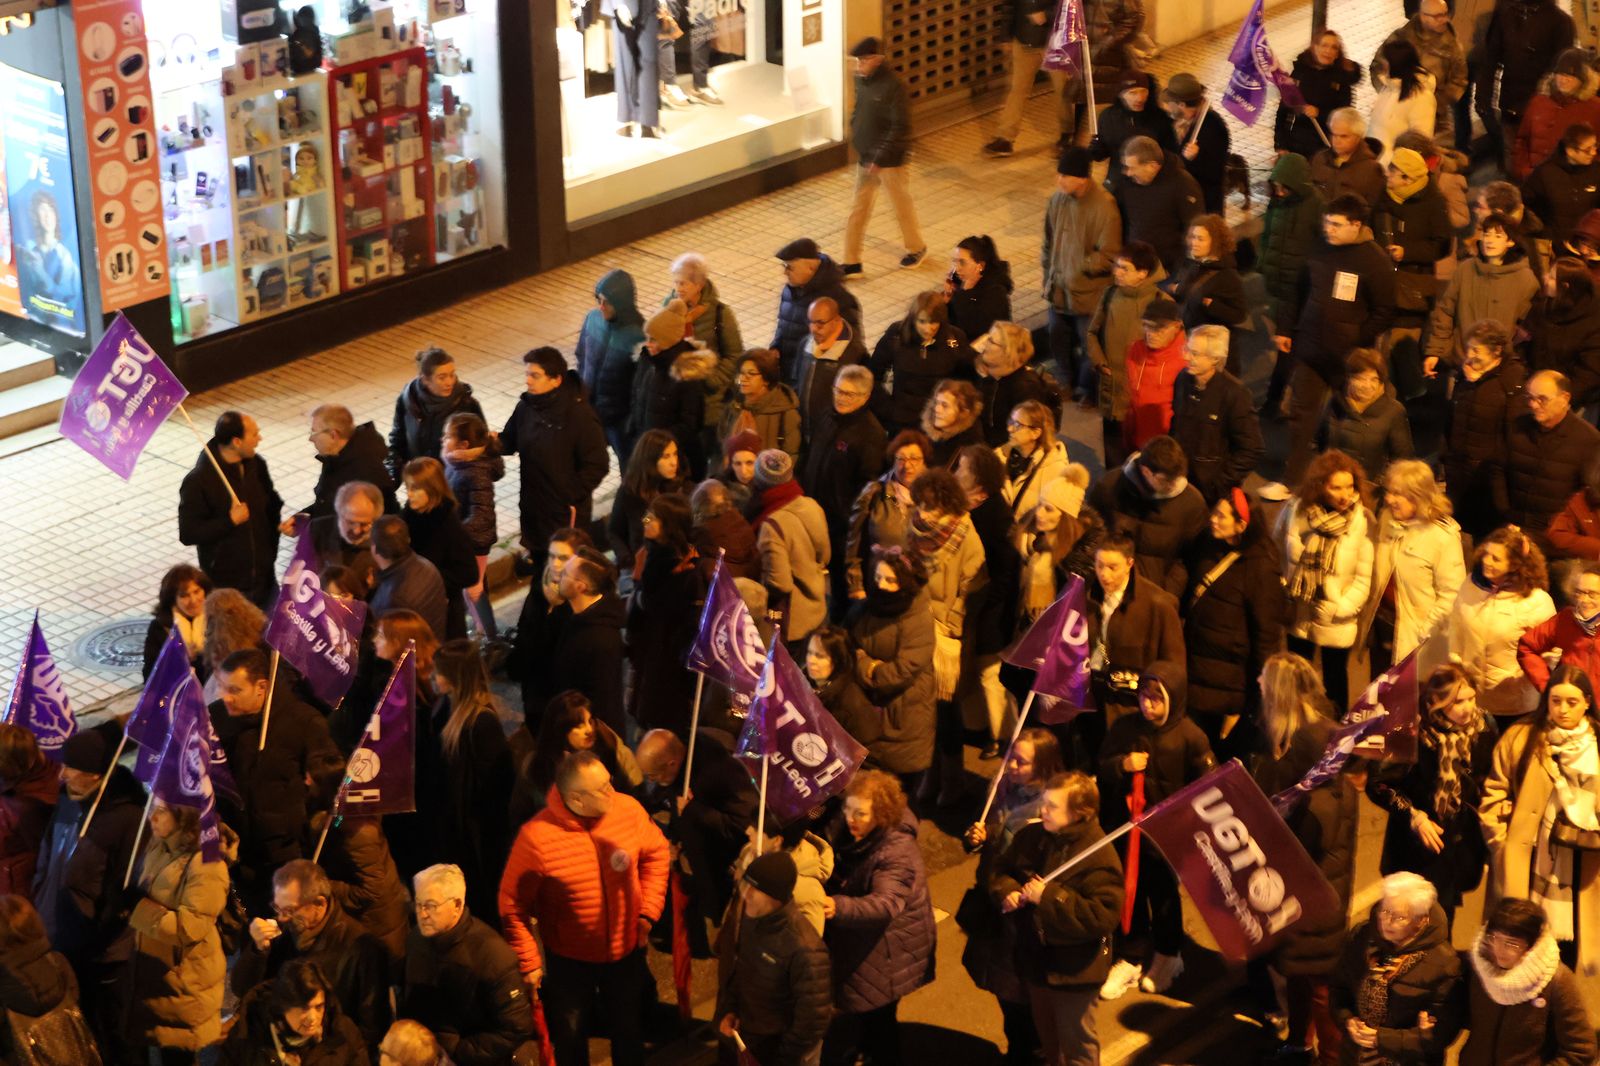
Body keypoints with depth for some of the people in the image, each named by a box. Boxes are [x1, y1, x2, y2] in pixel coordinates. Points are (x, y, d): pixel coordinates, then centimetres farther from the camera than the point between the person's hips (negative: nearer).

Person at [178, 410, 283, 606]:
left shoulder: (256, 465, 0)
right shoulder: (197, 481, -18)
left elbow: (272, 506, 15)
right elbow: (187, 534, -18)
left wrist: (271, 545, 5)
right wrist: (230, 521, -24)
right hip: (225, 585, -6)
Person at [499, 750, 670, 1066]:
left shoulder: (629, 809, -18)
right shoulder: (537, 837, -28)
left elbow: (655, 853, 2)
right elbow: (513, 906, -17)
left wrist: (648, 910, -4)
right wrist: (528, 962, -15)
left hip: (626, 949, 3)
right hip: (569, 959, -3)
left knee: (629, 1032, 24)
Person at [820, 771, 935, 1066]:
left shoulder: (898, 852, -32)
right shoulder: (845, 829, -8)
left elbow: (885, 904, -47)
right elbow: (833, 872, 11)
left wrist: (839, 907, -63)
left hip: (888, 951, -7)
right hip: (857, 939, 7)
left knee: (877, 1016, 5)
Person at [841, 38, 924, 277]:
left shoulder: (894, 86, -23)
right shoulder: (861, 79, 0)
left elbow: (900, 128, -23)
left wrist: (880, 158, -24)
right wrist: (856, 139, 6)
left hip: (890, 160, -7)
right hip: (865, 158, 7)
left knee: (902, 206, 13)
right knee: (858, 210, 9)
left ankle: (916, 247, 36)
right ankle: (851, 262, 15)